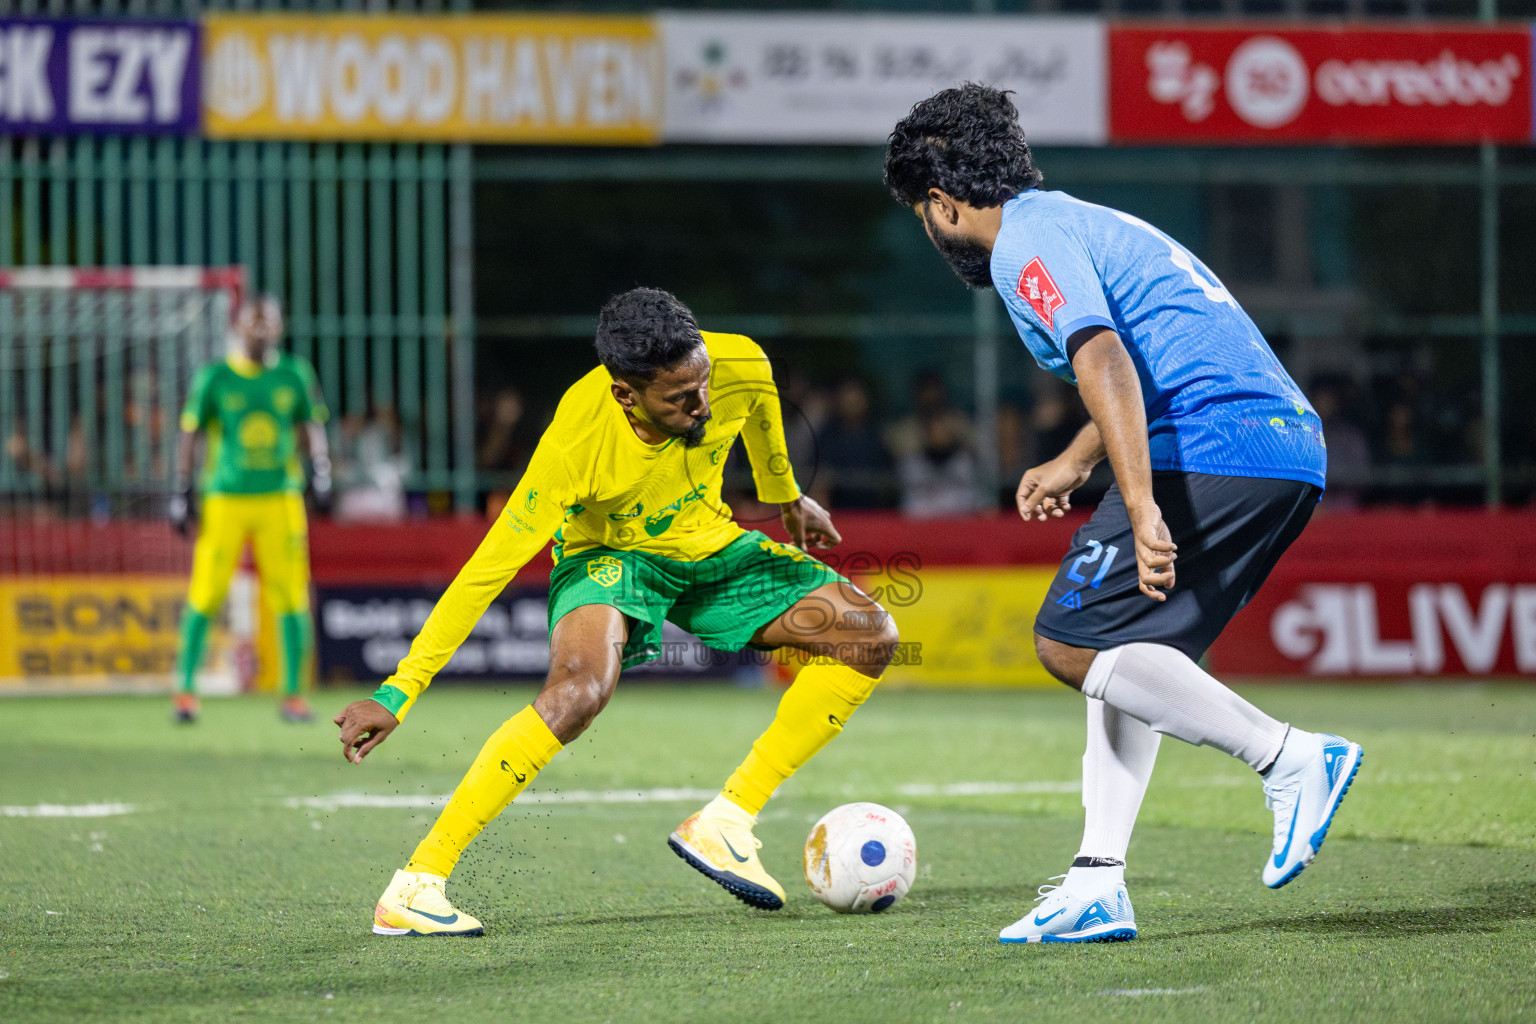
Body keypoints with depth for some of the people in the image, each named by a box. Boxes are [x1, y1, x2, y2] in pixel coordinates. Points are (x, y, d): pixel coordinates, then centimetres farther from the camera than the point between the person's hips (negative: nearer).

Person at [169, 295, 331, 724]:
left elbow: (311, 426, 15)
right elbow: (190, 432, 4)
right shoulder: (214, 377, 0)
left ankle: (292, 693, 8)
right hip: (225, 499, -2)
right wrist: (183, 492, 0)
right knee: (205, 596, -5)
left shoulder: (294, 374, 6)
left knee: (291, 598, -2)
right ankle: (185, 689, 5)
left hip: (280, 498, 2)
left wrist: (320, 466, -2)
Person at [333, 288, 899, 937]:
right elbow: (486, 572, -32)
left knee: (870, 637, -9)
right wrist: (397, 696, -34)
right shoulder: (575, 444, -36)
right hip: (606, 557, -6)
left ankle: (724, 823, -7)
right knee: (582, 684, -37)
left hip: (708, 547, 6)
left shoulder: (739, 367, -25)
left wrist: (785, 495, 22)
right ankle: (414, 888, -31)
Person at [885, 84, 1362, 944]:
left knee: (1071, 644, -7)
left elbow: (1106, 363, -19)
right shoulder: (1080, 222, 27)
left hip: (1212, 449, -10)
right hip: (1293, 450, 10)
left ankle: (1290, 757, -15)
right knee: (1125, 655, 15)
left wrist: (1142, 509, -26)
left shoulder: (1027, 243, -4)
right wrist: (1074, 464, 48)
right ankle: (1098, 887, 9)